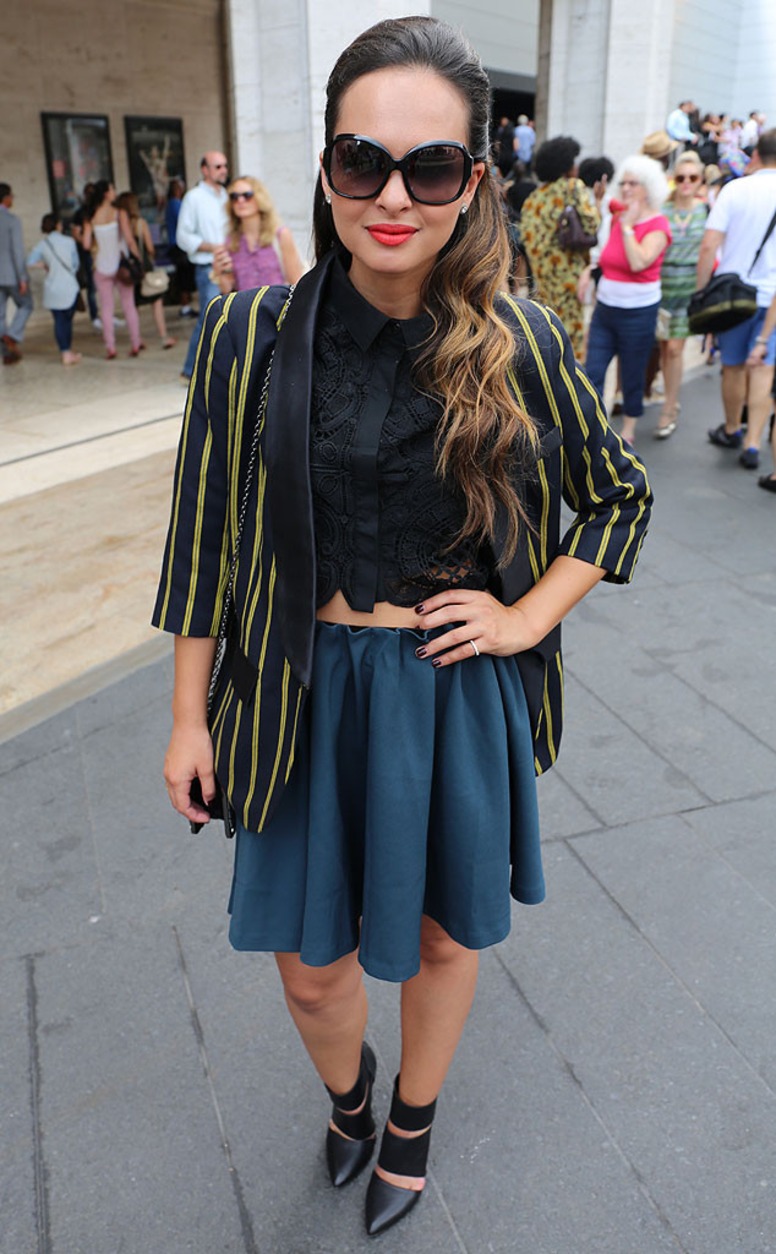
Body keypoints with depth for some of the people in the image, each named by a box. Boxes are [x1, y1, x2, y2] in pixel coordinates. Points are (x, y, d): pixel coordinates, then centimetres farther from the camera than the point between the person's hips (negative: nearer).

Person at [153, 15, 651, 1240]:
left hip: (463, 696, 1)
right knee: (312, 962, 15)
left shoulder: (520, 344, -8)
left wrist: (528, 616, -7)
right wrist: (188, 715, 1)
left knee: (440, 934, 20)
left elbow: (620, 494, 6)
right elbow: (207, 532, -2)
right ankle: (347, 1095, 53)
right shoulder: (255, 337, -9)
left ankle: (412, 1126, 53)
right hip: (312, 693, 0)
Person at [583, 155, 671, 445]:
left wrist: (628, 225, -19)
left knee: (632, 377, 7)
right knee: (592, 373, -2)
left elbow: (639, 262, -25)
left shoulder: (658, 225, -9)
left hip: (638, 313, -5)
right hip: (604, 308, 6)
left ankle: (628, 432, 24)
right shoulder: (617, 218, 9)